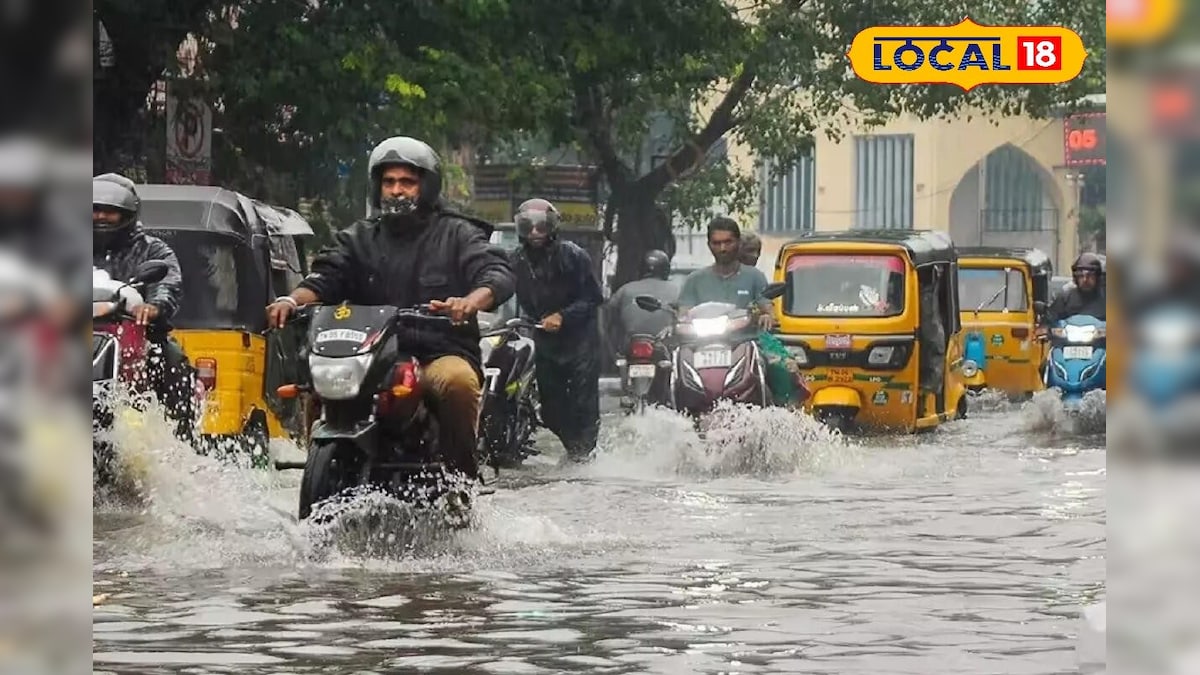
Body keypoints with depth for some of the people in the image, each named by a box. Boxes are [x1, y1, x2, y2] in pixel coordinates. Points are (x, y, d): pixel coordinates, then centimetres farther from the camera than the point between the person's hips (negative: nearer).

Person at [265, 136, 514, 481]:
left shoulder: (456, 234, 11)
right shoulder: (359, 238, 22)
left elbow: (498, 274, -5)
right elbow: (327, 276, 7)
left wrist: (471, 302, -30)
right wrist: (293, 300, -18)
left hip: (441, 352, -3)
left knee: (458, 381, -37)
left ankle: (462, 477, -25)